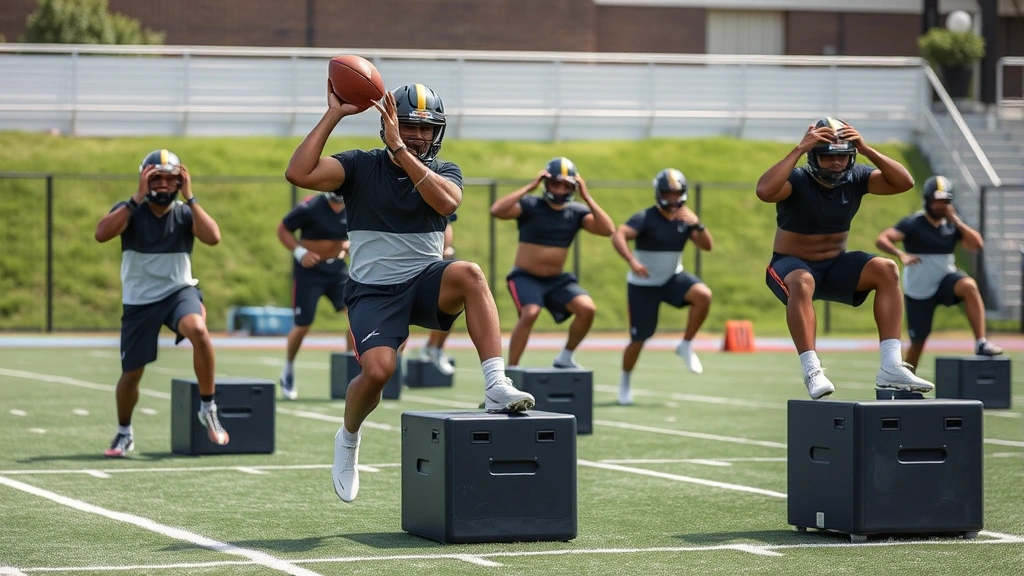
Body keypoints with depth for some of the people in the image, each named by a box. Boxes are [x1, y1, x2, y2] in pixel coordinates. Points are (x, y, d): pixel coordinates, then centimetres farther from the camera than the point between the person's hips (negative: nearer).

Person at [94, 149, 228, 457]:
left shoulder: (185, 212, -3)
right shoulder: (130, 210, -6)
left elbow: (213, 237, -21)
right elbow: (102, 234, -26)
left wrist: (189, 197, -21)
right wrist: (139, 198, -28)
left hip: (179, 291, -1)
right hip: (139, 301, 1)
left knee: (198, 330, -33)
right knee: (131, 372, 7)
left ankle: (208, 408, -17)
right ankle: (124, 434, 35)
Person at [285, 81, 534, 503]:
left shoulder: (443, 172, 6)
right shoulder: (362, 167, 0)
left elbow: (447, 202, -20)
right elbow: (298, 174, -16)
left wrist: (401, 150, -24)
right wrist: (333, 116, -14)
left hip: (426, 282, 1)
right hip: (373, 291, -1)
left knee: (469, 274, -32)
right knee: (378, 370, -24)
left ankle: (496, 387, -35)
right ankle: (348, 439, 10)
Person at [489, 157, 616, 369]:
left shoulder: (577, 212, 1)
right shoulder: (530, 205, -11)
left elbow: (608, 230, -13)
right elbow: (496, 211, -30)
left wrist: (587, 197, -16)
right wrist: (529, 187, -27)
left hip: (558, 279, 4)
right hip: (526, 277, -4)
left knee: (588, 309, -16)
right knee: (530, 313, -30)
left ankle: (565, 358, 6)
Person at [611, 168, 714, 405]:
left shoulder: (685, 219, -2)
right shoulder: (646, 218, -19)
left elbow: (707, 245, -7)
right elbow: (618, 236, -33)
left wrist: (697, 224, -25)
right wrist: (632, 262, -47)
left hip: (672, 278, 4)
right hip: (643, 285, -4)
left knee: (703, 295, -25)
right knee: (639, 338, 0)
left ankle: (686, 346, -7)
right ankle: (624, 381, 27)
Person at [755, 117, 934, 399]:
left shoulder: (855, 178, -4)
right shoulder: (797, 180, -18)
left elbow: (904, 183, -15)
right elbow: (764, 191, -40)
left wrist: (866, 150, -24)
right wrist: (799, 149, -38)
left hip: (836, 265, 5)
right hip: (791, 264, -5)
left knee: (887, 270, -19)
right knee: (802, 282, -39)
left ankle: (891, 367, -24)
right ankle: (812, 370, -41)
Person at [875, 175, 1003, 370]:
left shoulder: (952, 225, 3)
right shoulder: (913, 223, -10)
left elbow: (977, 244, -9)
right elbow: (881, 240, -23)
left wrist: (955, 220, -13)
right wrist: (902, 255, -40)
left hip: (945, 280, 2)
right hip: (918, 290, -2)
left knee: (969, 286, -31)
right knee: (918, 341, 4)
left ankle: (981, 343, -34)